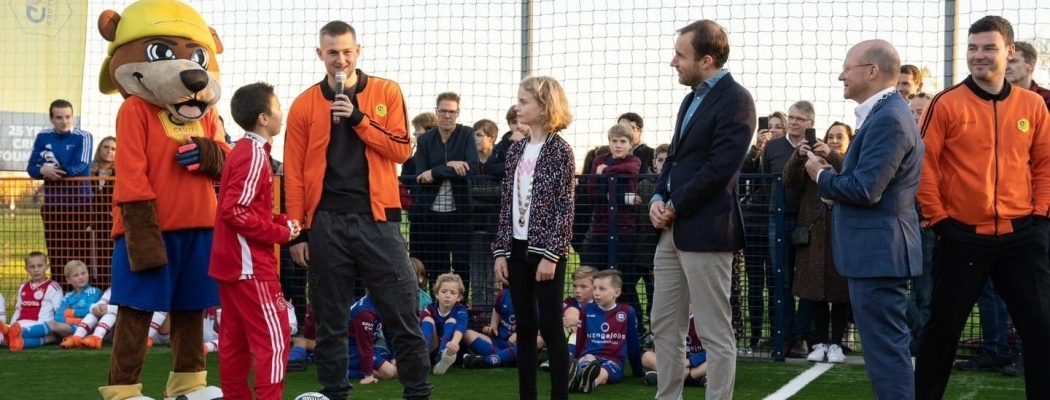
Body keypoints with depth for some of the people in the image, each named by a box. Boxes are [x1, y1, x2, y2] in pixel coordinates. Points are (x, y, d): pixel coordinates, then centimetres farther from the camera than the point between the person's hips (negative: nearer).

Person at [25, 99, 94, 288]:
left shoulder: (83, 137, -6)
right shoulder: (43, 137, 7)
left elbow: (80, 168, -15)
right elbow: (32, 167, 4)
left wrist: (53, 169, -12)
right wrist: (43, 170, -18)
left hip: (79, 201, -4)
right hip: (52, 202, 4)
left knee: (80, 253, -5)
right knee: (55, 253, 8)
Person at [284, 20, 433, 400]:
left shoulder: (387, 93, 5)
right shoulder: (304, 105, 5)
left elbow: (401, 149, -3)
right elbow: (294, 173, 4)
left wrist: (358, 118, -13)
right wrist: (298, 230, -1)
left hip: (376, 218, -1)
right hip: (326, 222, 1)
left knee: (403, 314, 0)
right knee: (329, 320, 6)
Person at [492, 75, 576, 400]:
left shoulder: (559, 150, -7)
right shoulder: (516, 150, 11)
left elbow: (564, 209, -10)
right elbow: (507, 205, 12)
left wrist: (551, 255, -15)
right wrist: (500, 251, 6)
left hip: (546, 250, -6)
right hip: (517, 249, 6)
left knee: (550, 327, -3)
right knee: (524, 328, 9)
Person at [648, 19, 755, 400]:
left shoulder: (735, 99, -12)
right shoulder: (693, 97, 18)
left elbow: (720, 167, -19)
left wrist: (675, 206, -12)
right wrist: (658, 198, 2)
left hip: (705, 230, -9)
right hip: (672, 230, 9)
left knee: (716, 334, -2)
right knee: (664, 326, 13)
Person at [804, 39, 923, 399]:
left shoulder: (888, 118, -19)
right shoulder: (884, 113, 15)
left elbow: (865, 189, -24)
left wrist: (822, 175, -7)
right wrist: (832, 177, 4)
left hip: (877, 251, -11)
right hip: (878, 248, 11)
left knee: (885, 348, -8)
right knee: (886, 346, 16)